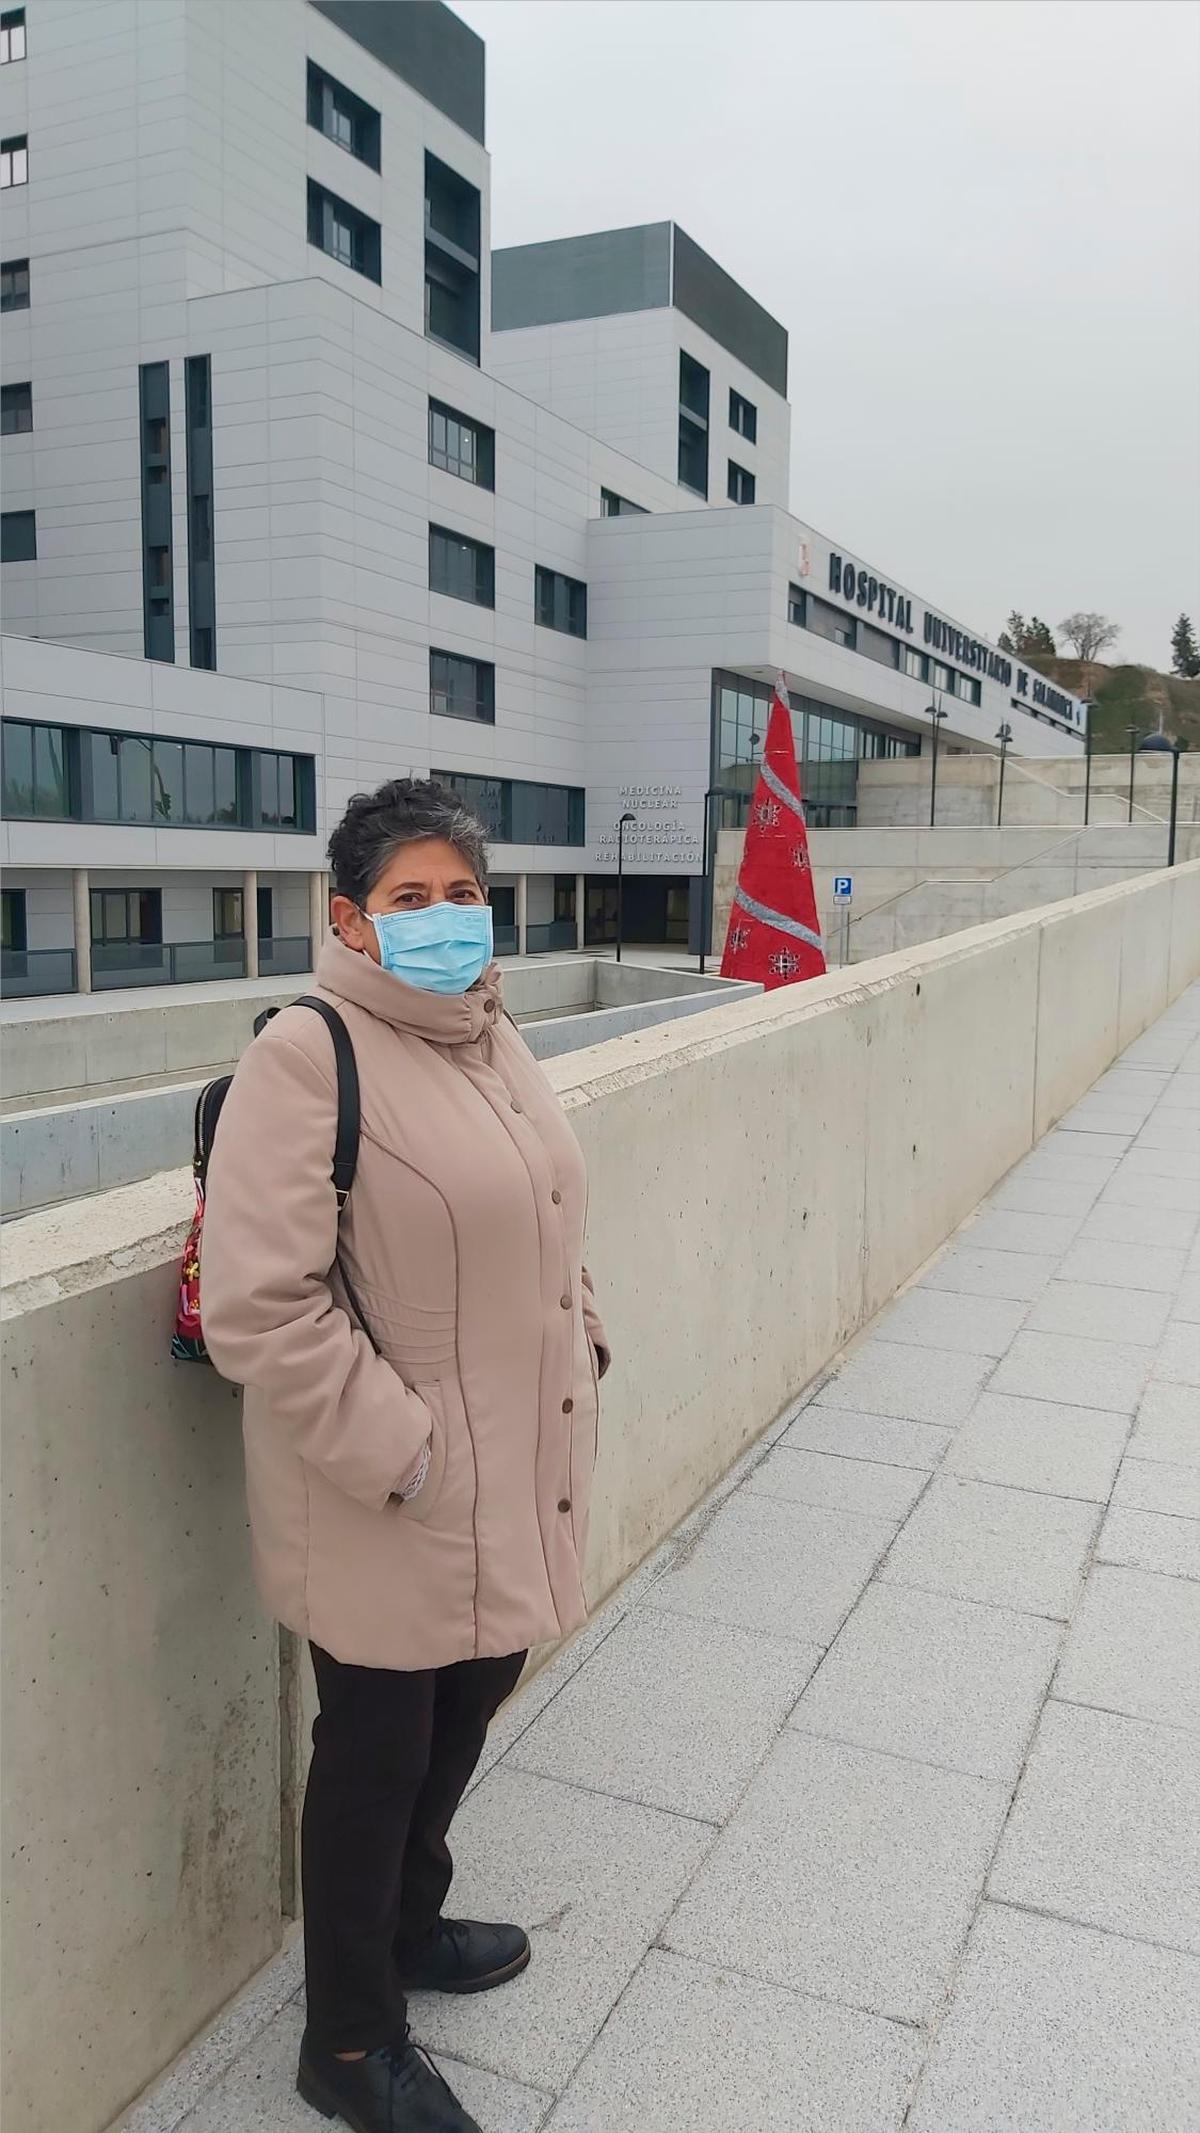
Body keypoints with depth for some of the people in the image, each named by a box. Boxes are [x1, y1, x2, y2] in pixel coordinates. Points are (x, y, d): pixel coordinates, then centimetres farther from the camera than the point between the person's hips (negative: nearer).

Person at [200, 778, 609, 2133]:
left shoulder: (491, 1038, 7)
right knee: (376, 1748, 11)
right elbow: (258, 1308, -24)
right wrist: (397, 1453, -21)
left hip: (509, 1480, 8)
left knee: (467, 1709, 24)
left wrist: (579, 1346, 10)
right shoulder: (307, 1057, -20)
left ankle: (407, 1925, 51)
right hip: (384, 1507, -8)